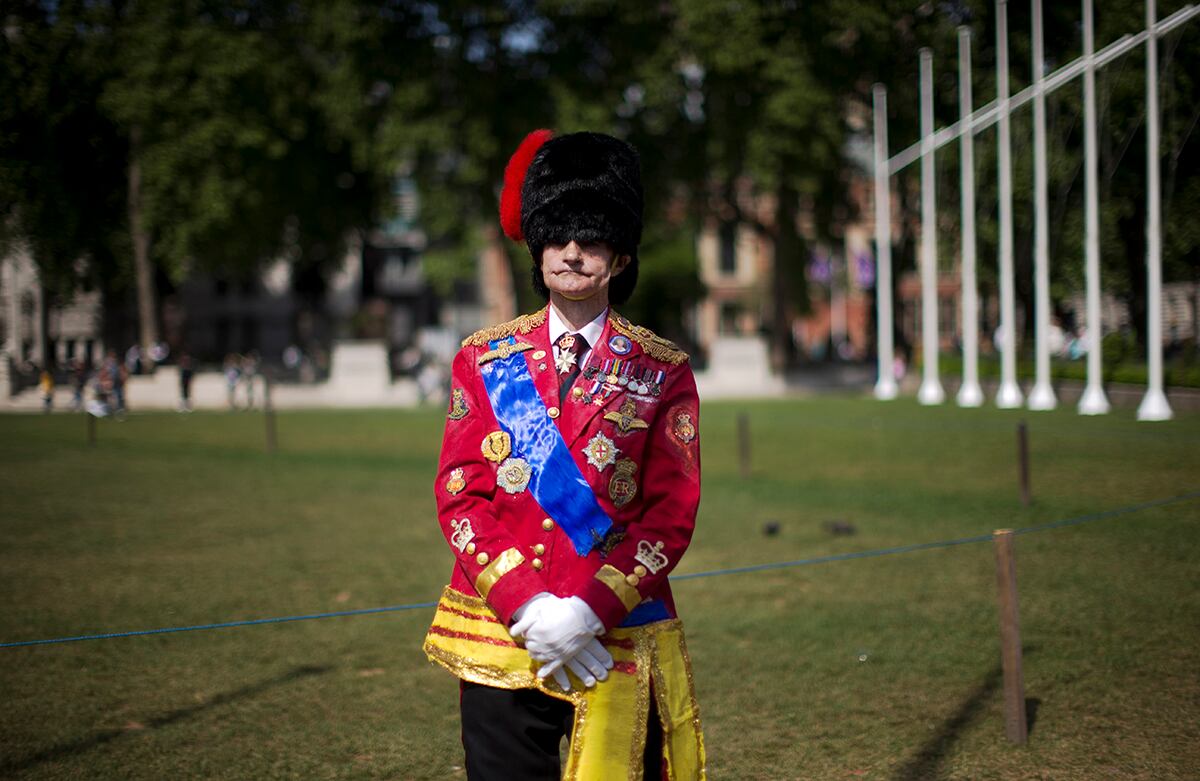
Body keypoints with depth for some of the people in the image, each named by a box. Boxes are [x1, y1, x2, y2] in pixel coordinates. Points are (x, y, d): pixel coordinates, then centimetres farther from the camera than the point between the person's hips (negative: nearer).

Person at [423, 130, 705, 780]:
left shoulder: (662, 371, 3)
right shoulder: (483, 360, 6)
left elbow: (672, 513, -3)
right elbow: (460, 497, 0)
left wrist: (592, 608, -16)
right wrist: (524, 604, -14)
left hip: (619, 637, -1)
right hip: (499, 637, 1)